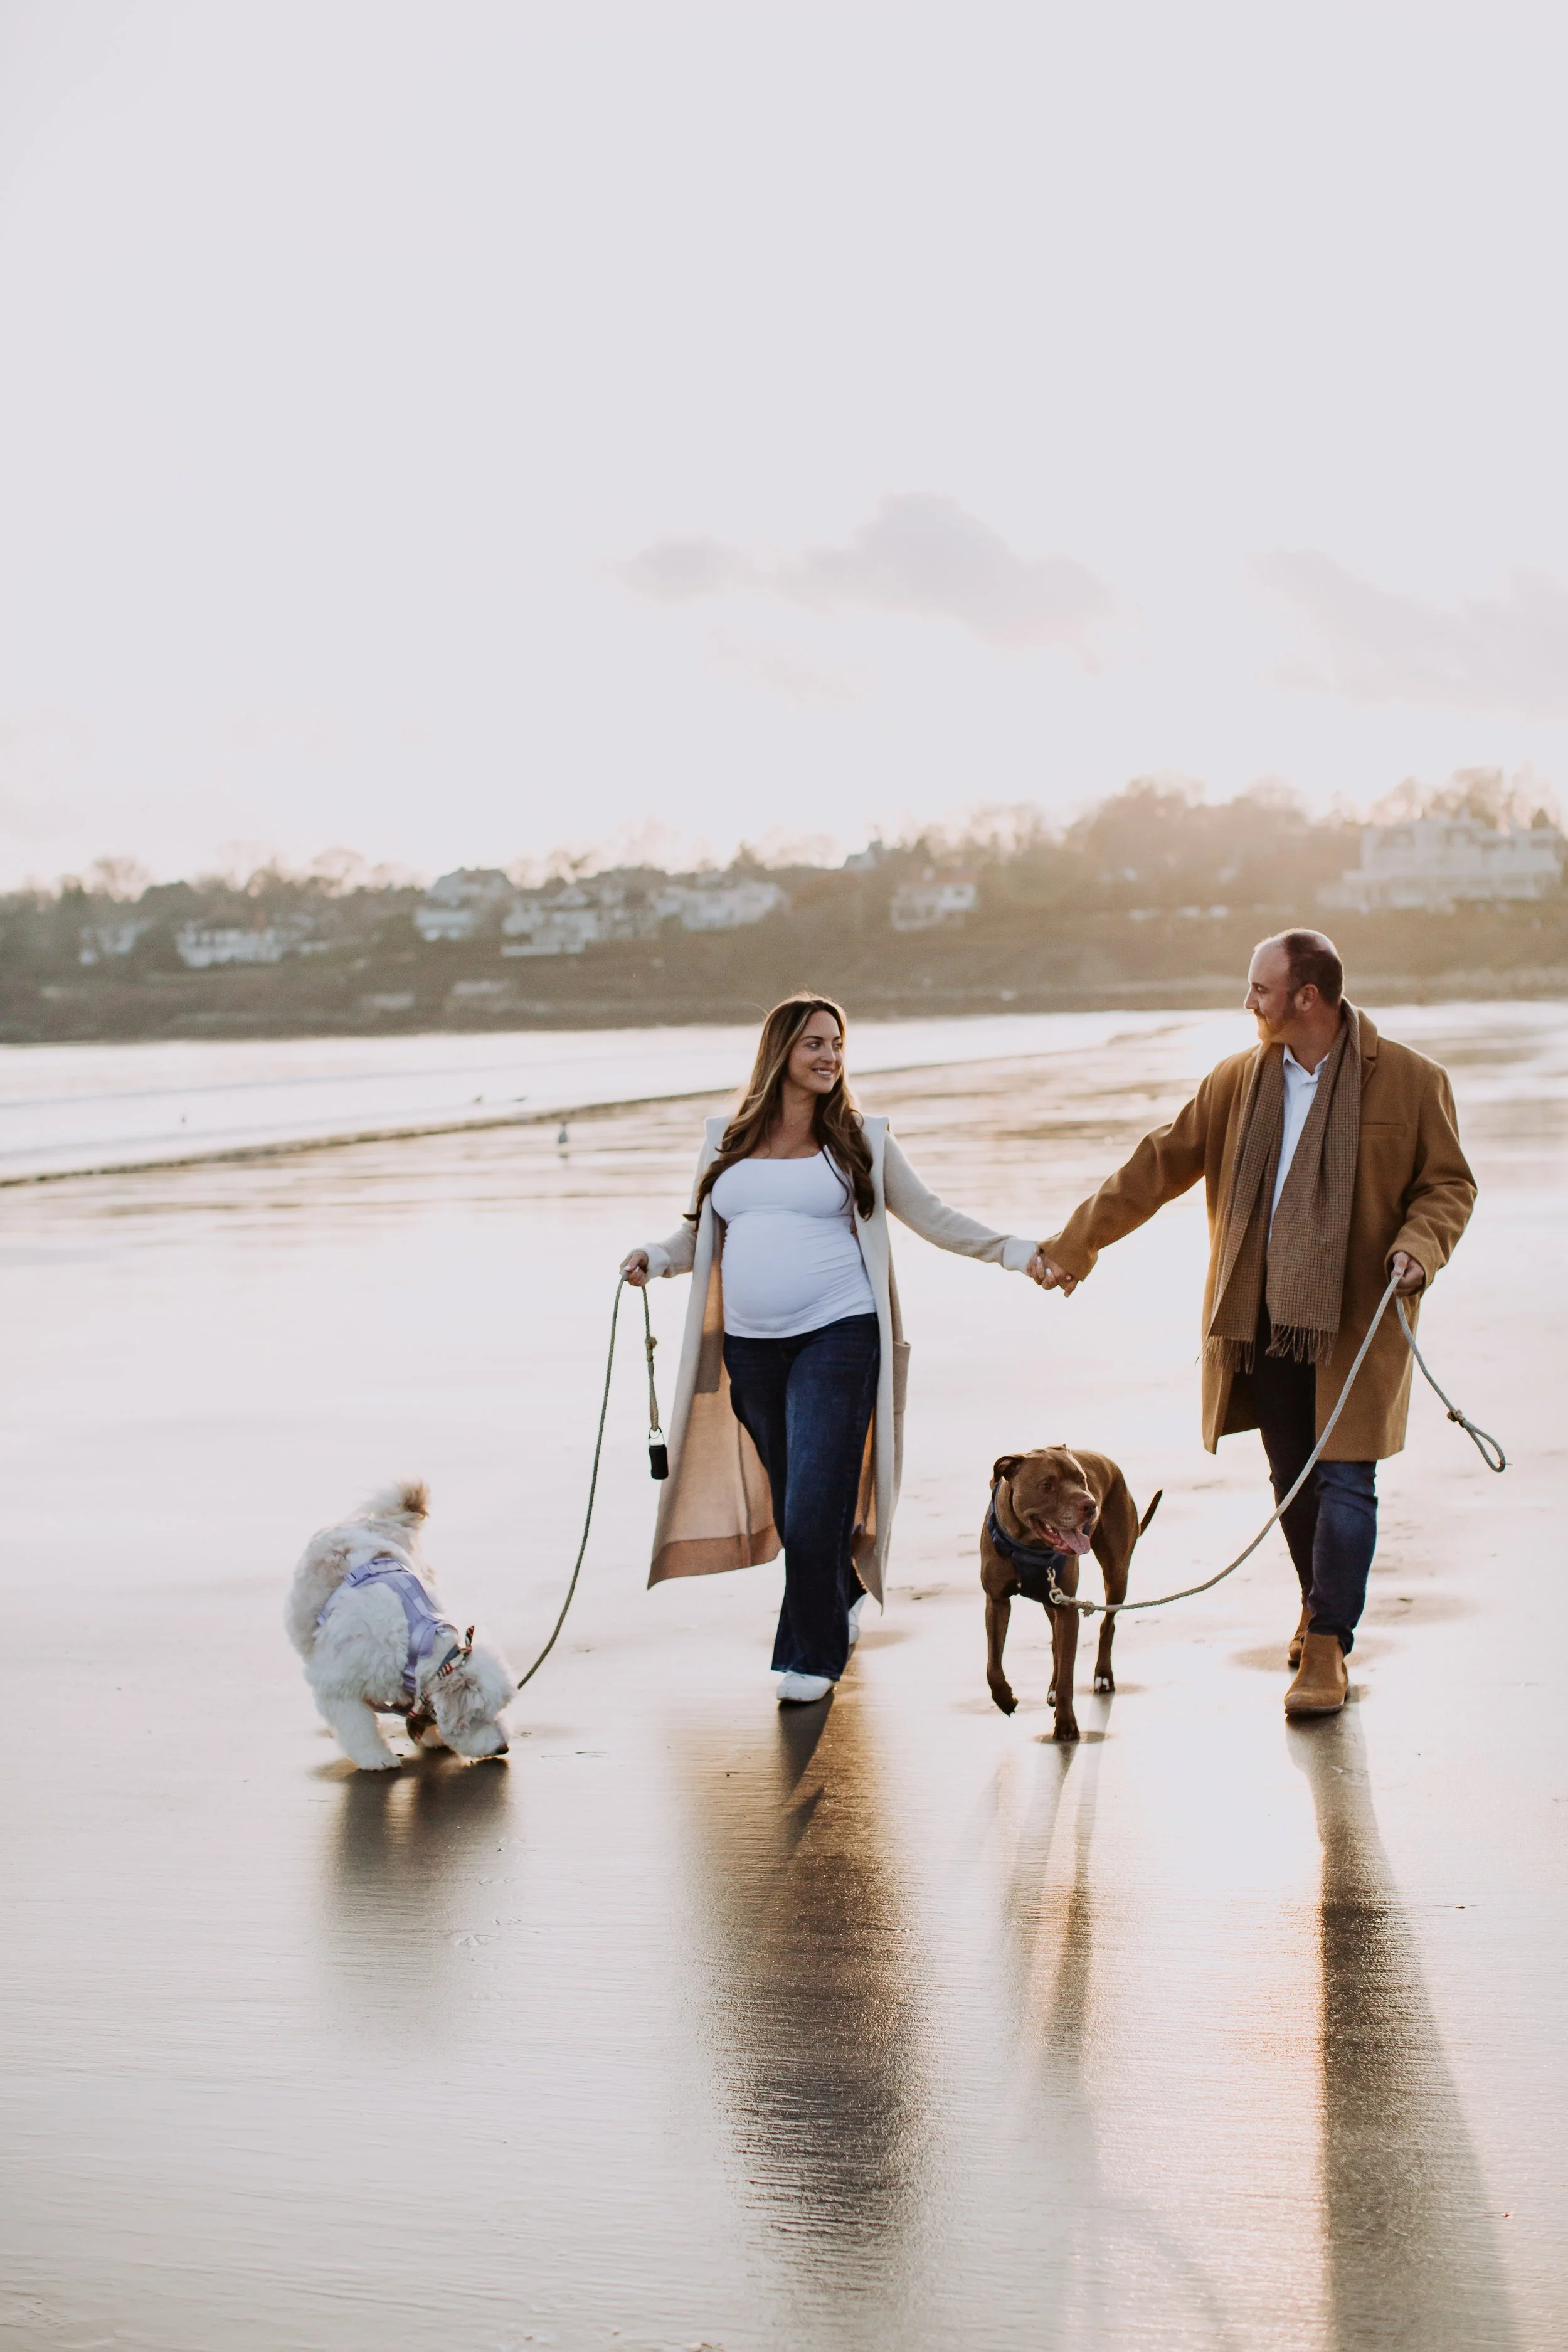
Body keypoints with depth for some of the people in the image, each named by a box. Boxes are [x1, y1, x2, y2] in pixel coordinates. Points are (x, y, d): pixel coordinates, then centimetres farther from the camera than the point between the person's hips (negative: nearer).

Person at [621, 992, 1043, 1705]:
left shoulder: (859, 1142, 5)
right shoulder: (728, 1141, 11)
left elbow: (933, 1218, 9)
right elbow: (701, 1233, 18)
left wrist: (1014, 1250, 1)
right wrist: (653, 1258, -1)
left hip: (837, 1336, -3)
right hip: (750, 1346, 4)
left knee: (817, 1504, -11)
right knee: (788, 1499, 12)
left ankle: (812, 1655, 2)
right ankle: (842, 1599, 38)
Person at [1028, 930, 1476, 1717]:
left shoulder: (1410, 1081, -5)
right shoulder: (1238, 1082, 7)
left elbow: (1448, 1184, 2)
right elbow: (1158, 1166, 11)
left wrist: (1420, 1245, -18)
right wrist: (1075, 1243, 11)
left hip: (1357, 1322, -4)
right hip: (1264, 1319, 4)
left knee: (1344, 1481, -6)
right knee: (1292, 1480, 13)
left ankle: (1327, 1649, -2)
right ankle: (1324, 1606, 35)